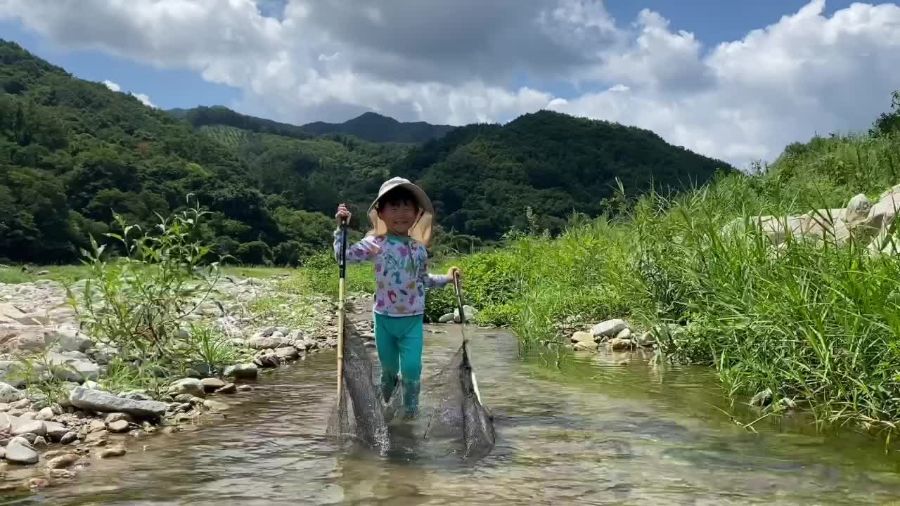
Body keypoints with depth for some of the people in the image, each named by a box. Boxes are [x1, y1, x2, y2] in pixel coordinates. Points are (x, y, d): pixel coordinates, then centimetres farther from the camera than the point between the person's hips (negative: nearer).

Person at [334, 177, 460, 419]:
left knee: (411, 368, -4)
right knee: (388, 367, 15)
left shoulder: (419, 248, 2)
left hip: (413, 319, 1)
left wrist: (446, 278, 9)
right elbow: (343, 255, -14)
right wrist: (341, 227, -18)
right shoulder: (375, 244, -9)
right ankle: (386, 403, 45)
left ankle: (410, 408, 22)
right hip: (385, 317, -1)